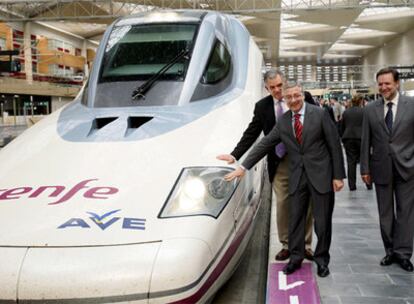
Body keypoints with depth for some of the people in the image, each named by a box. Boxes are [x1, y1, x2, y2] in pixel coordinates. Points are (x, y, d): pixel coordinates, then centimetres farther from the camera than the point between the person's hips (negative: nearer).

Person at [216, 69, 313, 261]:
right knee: (282, 204, 3)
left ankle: (305, 245, 19)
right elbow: (251, 133, 2)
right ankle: (286, 245, 17)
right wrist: (235, 155, -8)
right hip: (279, 163, 1)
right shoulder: (262, 106, 3)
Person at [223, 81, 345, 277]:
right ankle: (295, 258, 23)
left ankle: (322, 259, 23)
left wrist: (338, 175, -7)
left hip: (321, 174, -3)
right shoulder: (283, 121, 5)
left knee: (323, 220, 5)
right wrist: (243, 167, -1)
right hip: (297, 176, 3)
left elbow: (335, 145, -4)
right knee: (295, 218, 8)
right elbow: (264, 144, 5)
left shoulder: (320, 114, -5)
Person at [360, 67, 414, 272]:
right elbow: (366, 141, 4)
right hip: (381, 168, 2)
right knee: (385, 213, 10)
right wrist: (365, 168, 3)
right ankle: (390, 251, 22)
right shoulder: (370, 109, 2)